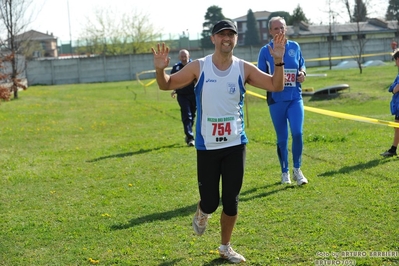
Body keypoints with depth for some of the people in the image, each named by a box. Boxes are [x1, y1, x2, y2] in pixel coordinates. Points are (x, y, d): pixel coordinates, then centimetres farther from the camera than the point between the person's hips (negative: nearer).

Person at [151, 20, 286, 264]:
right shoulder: (198, 67, -6)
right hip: (207, 146, -1)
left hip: (235, 145, 2)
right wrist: (160, 69, -21)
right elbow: (166, 85, 1)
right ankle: (201, 214, 39)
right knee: (210, 202, 1)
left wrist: (279, 62, -21)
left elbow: (276, 86, -4)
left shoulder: (244, 69, -3)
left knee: (231, 201, 6)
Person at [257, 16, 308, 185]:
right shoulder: (265, 51, -1)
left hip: (295, 97, 2)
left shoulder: (295, 47, 8)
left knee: (297, 133, -12)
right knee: (282, 138, 5)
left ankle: (297, 170, 4)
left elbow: (302, 65, 21)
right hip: (276, 100, -1)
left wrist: (302, 73, -1)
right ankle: (285, 172, 20)